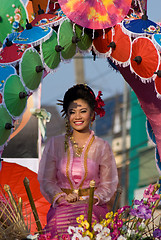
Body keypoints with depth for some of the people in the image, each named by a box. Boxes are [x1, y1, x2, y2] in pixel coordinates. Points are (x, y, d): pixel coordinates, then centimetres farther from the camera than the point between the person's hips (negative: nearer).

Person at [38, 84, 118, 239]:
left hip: (93, 206, 0)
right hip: (61, 207, 0)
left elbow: (108, 185, 10)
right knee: (59, 224, -35)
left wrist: (94, 198, -10)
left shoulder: (102, 147, 9)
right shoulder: (55, 144, 11)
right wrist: (59, 196, -10)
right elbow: (47, 181, 10)